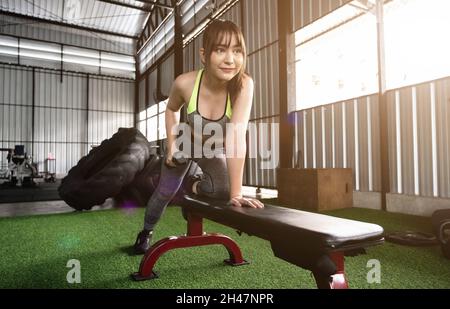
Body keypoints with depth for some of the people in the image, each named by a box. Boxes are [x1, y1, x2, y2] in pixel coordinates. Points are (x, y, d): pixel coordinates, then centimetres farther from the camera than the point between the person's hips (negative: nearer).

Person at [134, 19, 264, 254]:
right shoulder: (185, 83, -30)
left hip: (215, 150, 0)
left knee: (222, 191, -20)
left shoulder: (244, 85, -35)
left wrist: (236, 194, -45)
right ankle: (146, 232, 42)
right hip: (186, 144, 0)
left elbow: (236, 138, -42)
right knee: (165, 192, 7)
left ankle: (195, 186, 20)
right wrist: (171, 145, -13)